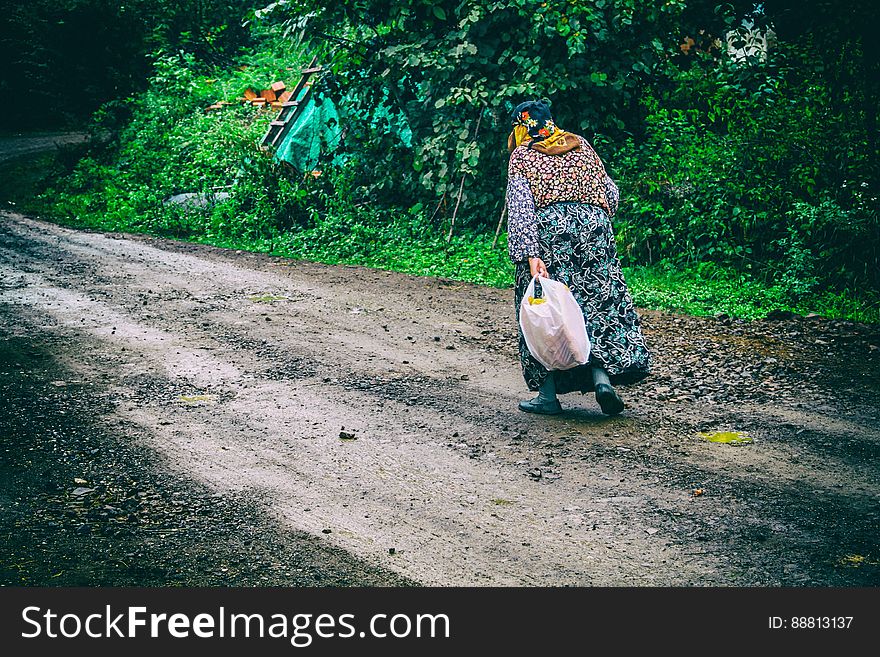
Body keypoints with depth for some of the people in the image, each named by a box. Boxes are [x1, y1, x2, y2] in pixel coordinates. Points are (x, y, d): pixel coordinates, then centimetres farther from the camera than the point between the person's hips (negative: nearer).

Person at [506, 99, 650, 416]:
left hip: (548, 230, -3)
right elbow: (612, 194, 16)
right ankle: (603, 377, -7)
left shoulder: (521, 156, 7)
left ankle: (548, 393, 6)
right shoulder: (581, 145, 18)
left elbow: (520, 209, -7)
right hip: (595, 228, 3)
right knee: (601, 302, 9)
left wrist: (530, 256, -15)